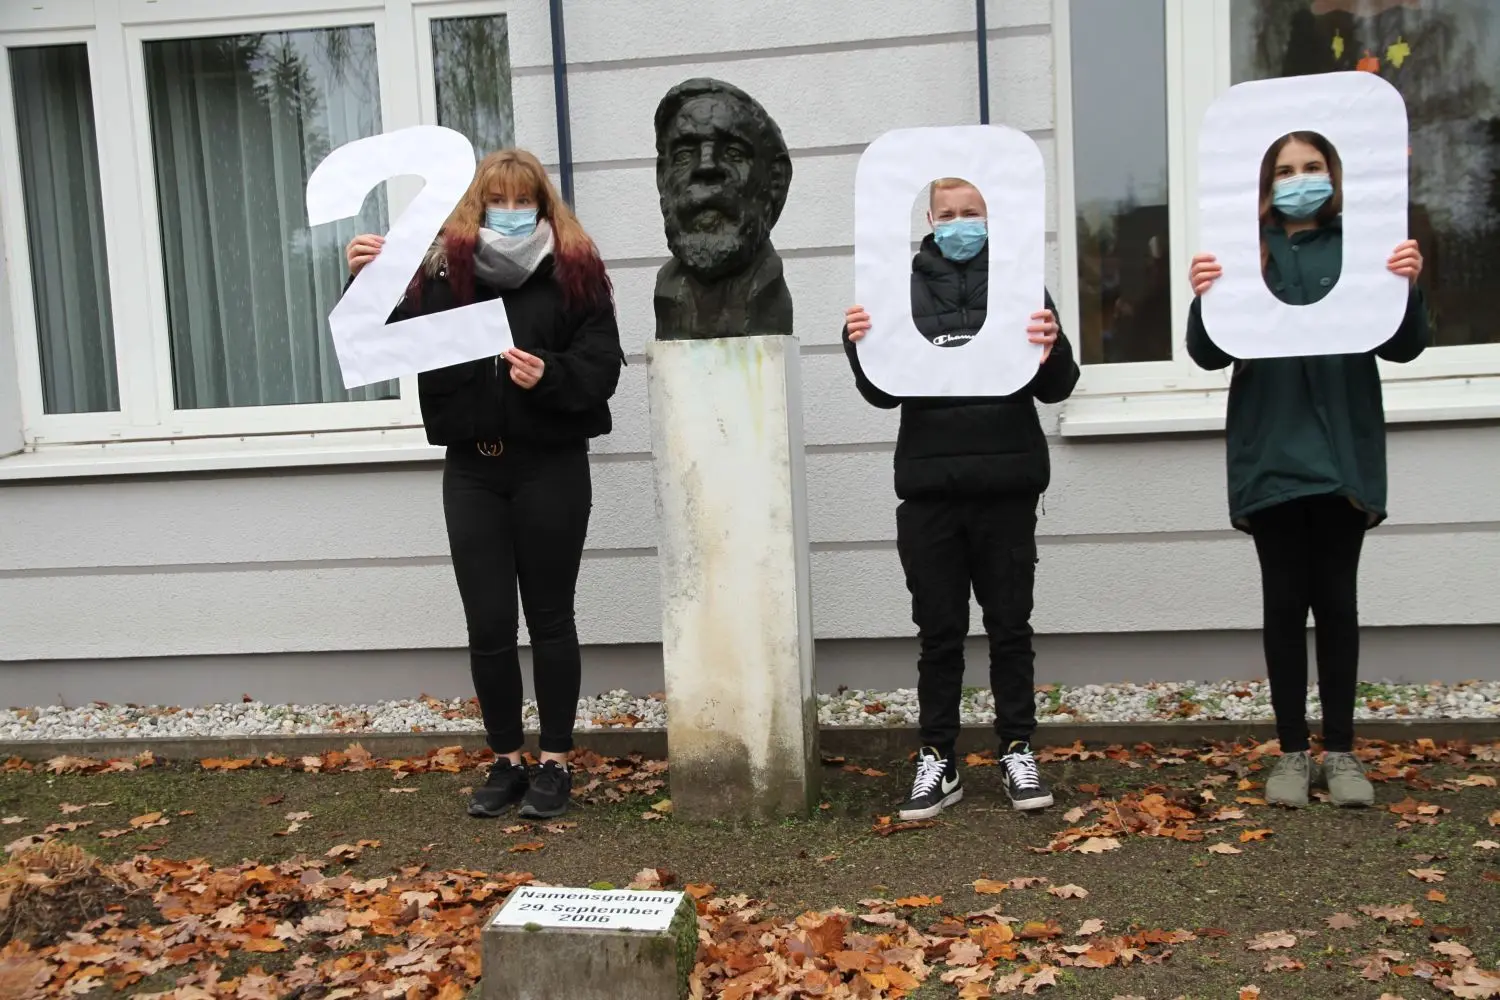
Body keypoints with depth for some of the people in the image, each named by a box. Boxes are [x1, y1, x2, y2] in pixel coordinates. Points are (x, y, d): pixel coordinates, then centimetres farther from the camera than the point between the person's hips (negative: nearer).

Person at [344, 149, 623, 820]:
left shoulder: (575, 270, 0)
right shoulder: (445, 271, 7)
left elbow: (601, 366, -7)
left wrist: (548, 374, -25)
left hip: (551, 467, -2)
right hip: (473, 469, 3)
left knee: (549, 617, 6)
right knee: (487, 625, 6)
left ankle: (555, 763, 19)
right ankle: (505, 762, 21)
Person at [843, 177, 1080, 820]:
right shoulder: (904, 290, 6)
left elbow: (1055, 389, 1)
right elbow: (884, 393, 5)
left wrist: (1051, 352, -20)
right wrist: (862, 350, -14)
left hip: (1007, 487, -1)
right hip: (929, 489, 1)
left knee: (1010, 628, 9)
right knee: (939, 633, 8)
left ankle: (1018, 753, 20)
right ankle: (937, 761, 16)